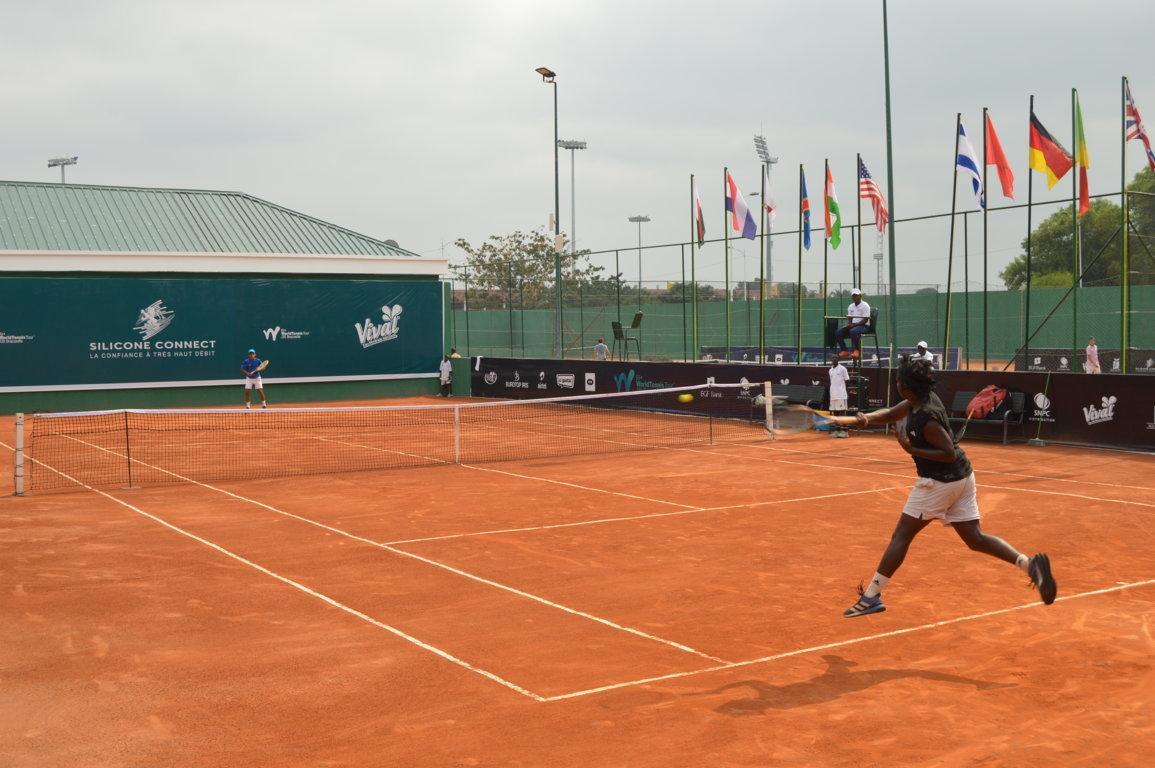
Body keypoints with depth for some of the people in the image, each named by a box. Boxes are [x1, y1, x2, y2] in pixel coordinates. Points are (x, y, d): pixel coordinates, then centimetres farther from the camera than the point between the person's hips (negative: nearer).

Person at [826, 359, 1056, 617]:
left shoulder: (926, 417, -23)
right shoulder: (922, 400, 4)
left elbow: (949, 453, -23)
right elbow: (890, 414, 15)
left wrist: (912, 450, -21)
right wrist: (861, 419, 0)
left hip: (940, 482, -9)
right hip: (962, 477, 9)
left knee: (901, 536, -1)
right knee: (975, 538, 11)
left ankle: (871, 597, 4)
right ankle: (1029, 563, -4)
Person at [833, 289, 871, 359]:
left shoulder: (865, 306, -6)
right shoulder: (851, 306, 18)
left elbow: (865, 320, -14)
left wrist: (854, 325, -22)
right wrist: (848, 324, -6)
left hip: (864, 326, -7)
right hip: (852, 325, 7)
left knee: (853, 331, -39)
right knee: (838, 332, -12)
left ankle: (857, 350, -25)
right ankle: (844, 350, -10)